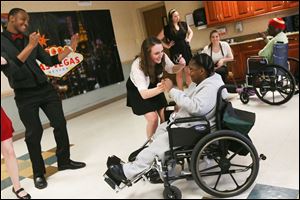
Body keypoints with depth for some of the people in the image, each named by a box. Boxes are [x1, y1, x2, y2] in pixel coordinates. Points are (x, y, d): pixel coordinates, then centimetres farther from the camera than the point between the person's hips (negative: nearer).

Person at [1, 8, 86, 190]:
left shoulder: (31, 40, 10)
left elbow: (50, 61, 11)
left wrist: (70, 48, 4)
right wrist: (30, 46, -23)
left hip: (45, 88, 5)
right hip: (24, 95, -5)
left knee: (60, 124, 7)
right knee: (34, 133, 1)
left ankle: (64, 161, 24)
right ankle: (38, 173, 17)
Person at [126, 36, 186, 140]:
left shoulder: (162, 56, -27)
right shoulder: (137, 65, -38)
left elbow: (172, 69, -5)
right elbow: (144, 94, -44)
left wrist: (181, 65, -28)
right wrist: (160, 89, -64)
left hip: (154, 86, 4)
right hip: (138, 91, -4)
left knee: (165, 116, 0)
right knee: (153, 118, -11)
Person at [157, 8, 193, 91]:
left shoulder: (184, 24, 3)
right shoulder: (167, 28, -8)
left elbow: (191, 32, 22)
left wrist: (189, 39, 6)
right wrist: (167, 46, -7)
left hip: (186, 50, 3)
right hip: (175, 53, -3)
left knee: (188, 72, 11)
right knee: (179, 74, 7)